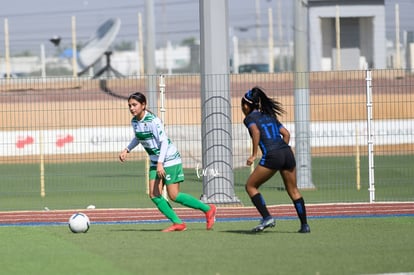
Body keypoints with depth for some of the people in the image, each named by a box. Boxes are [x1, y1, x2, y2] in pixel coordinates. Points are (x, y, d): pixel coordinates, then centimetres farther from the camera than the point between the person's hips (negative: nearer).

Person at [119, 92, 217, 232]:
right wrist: (126, 150, 9)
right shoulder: (134, 122, 3)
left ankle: (208, 209, 8)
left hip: (170, 159, -8)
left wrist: (160, 163, -31)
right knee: (154, 195, -4)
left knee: (173, 195, -7)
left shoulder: (153, 121, -22)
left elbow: (164, 141, -24)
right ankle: (177, 223, 2)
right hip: (155, 162, 8)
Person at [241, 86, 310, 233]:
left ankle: (267, 218, -4)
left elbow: (256, 132, -14)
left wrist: (254, 155, -11)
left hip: (271, 155, -6)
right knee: (293, 190, 16)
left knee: (250, 186, 8)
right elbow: (286, 133, 20)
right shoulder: (269, 116, 25)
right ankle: (304, 225, 12)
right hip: (287, 152, 6)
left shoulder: (249, 118, 6)